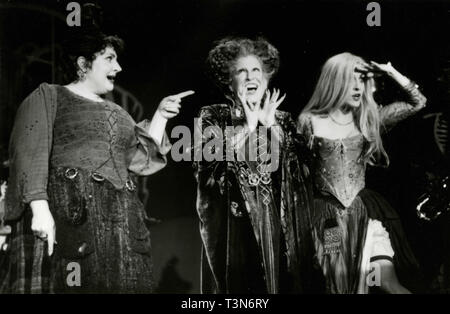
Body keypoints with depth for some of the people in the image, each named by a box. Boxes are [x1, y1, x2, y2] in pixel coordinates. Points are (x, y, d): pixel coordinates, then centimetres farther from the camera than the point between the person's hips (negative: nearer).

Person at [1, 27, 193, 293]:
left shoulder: (118, 113, 26)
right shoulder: (48, 96, 8)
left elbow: (143, 160, 18)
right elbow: (31, 152, -5)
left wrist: (161, 116, 12)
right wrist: (39, 206, -18)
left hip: (121, 223, 6)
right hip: (68, 213, -5)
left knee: (119, 284, -2)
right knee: (65, 284, -12)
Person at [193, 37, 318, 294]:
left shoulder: (282, 120, 10)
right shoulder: (213, 117, 3)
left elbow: (296, 172, -1)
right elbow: (210, 164, -12)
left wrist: (270, 125, -8)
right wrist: (247, 127, -13)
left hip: (278, 224, 3)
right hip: (234, 223, -3)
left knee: (282, 282, 6)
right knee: (238, 283, 1)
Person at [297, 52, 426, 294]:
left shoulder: (369, 119, 6)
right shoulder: (310, 122, -1)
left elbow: (418, 102, 3)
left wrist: (390, 72, -3)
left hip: (364, 210, 1)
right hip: (327, 215, -1)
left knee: (388, 281, -9)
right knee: (338, 285, 7)